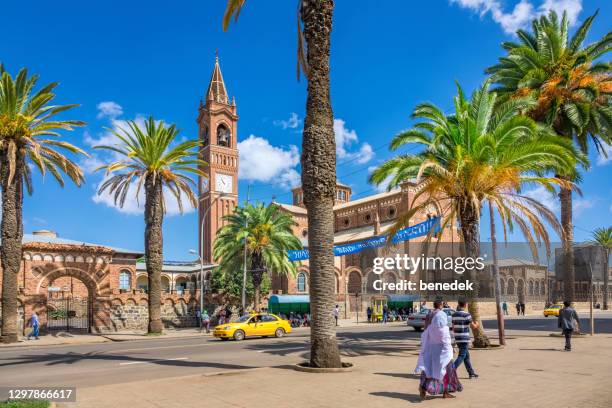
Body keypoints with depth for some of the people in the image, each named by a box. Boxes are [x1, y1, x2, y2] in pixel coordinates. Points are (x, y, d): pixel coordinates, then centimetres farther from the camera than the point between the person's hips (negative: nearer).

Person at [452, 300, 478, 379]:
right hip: (464, 338, -7)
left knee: (466, 356, 17)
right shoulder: (466, 314, -13)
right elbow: (473, 327, -9)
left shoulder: (454, 314, 8)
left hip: (457, 339, 7)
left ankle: (471, 373, 24)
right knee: (461, 356, -5)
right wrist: (476, 324, 14)